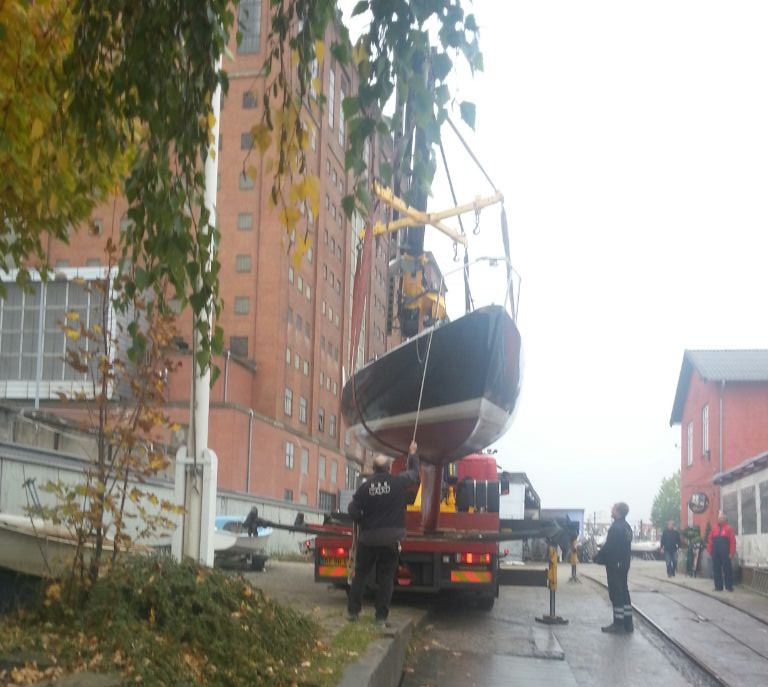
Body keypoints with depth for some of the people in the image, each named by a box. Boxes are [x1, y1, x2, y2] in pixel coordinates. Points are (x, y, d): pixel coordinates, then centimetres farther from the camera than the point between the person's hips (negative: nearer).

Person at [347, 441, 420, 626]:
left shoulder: (365, 487, -4)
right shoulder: (398, 482, -6)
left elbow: (353, 510, -5)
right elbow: (414, 472, 13)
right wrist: (413, 454, 29)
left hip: (368, 538, 1)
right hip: (391, 539, -1)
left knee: (360, 574, 13)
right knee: (386, 578, 5)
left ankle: (353, 611, 12)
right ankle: (381, 616, 4)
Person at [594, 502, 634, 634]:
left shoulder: (616, 528, -19)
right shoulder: (627, 527, 12)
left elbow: (608, 547, -21)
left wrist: (598, 558, -8)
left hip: (614, 565, -9)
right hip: (624, 564, 9)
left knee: (616, 593, -4)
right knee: (624, 592, 13)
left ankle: (618, 624, -2)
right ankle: (628, 623, 17)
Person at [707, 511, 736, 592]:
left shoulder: (729, 528, 0)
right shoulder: (714, 528, 13)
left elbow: (732, 541, -5)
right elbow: (710, 540, 13)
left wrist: (731, 553, -11)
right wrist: (709, 550, 5)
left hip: (725, 553, -4)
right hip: (715, 553, 4)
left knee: (727, 569, -1)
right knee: (716, 569, 5)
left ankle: (729, 586, 5)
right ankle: (718, 586, 10)